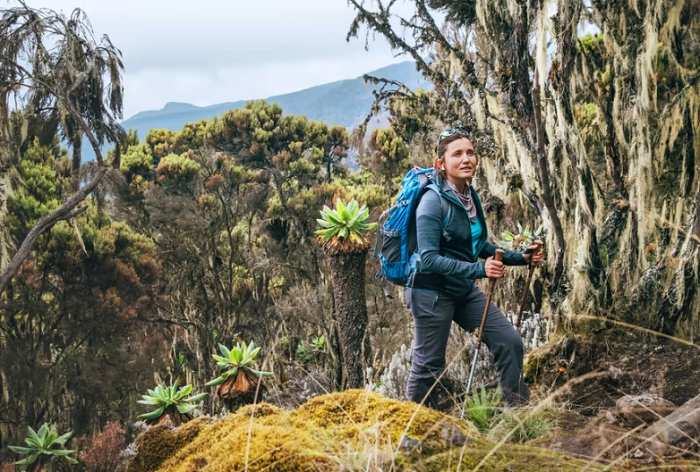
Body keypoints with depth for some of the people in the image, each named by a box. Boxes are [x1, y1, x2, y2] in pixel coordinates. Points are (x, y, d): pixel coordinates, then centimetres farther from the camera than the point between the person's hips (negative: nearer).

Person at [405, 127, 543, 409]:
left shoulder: (470, 197, 3)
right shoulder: (433, 201, -20)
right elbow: (428, 259, -26)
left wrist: (521, 258, 7)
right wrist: (479, 270, -33)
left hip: (464, 291, 8)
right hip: (432, 293, -7)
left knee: (510, 342, 2)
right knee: (428, 366, 3)